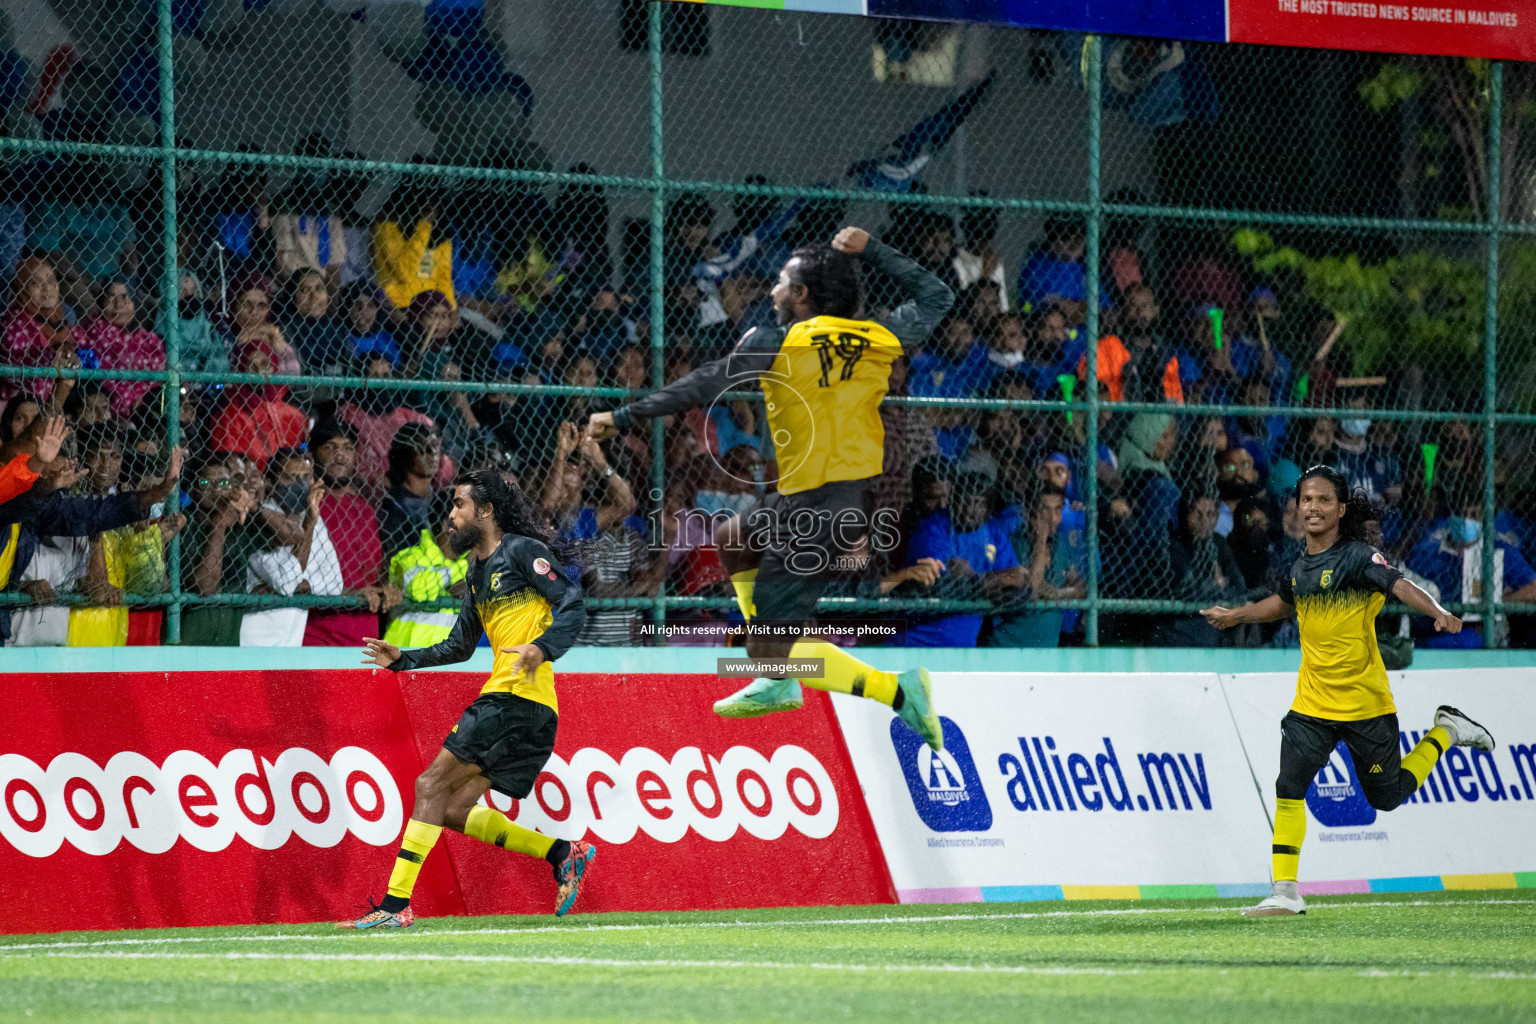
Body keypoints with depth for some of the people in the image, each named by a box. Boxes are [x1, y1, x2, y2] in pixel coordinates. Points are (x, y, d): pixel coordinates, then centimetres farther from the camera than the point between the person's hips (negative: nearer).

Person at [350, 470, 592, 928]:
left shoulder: (522, 551, -4)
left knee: (432, 786, -13)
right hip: (500, 699, 9)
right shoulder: (478, 571, 23)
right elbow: (460, 646, 31)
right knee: (456, 811, 5)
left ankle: (395, 904, -15)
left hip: (519, 699, -9)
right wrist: (403, 659, 22)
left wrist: (542, 648, -29)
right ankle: (564, 854, 9)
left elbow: (573, 605, -14)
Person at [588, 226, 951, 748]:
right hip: (861, 495, 8)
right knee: (736, 541, 29)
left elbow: (702, 388, -9)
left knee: (769, 646, -7)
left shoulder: (774, 344, -10)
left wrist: (623, 417, -1)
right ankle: (779, 683, 28)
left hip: (816, 506, -8)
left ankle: (897, 690, -19)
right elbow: (936, 297, 21)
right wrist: (871, 250, 22)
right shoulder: (876, 336, 4)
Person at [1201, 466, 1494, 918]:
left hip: (1365, 704, -5)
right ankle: (1285, 893, -2)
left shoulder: (1358, 557, -14)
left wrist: (1439, 613, -48)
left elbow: (1400, 586, -30)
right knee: (1289, 788, -8)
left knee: (1386, 796, 7)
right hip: (1312, 704, 5)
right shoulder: (1300, 566, 5)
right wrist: (1235, 616, 35)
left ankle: (1445, 732, 30)